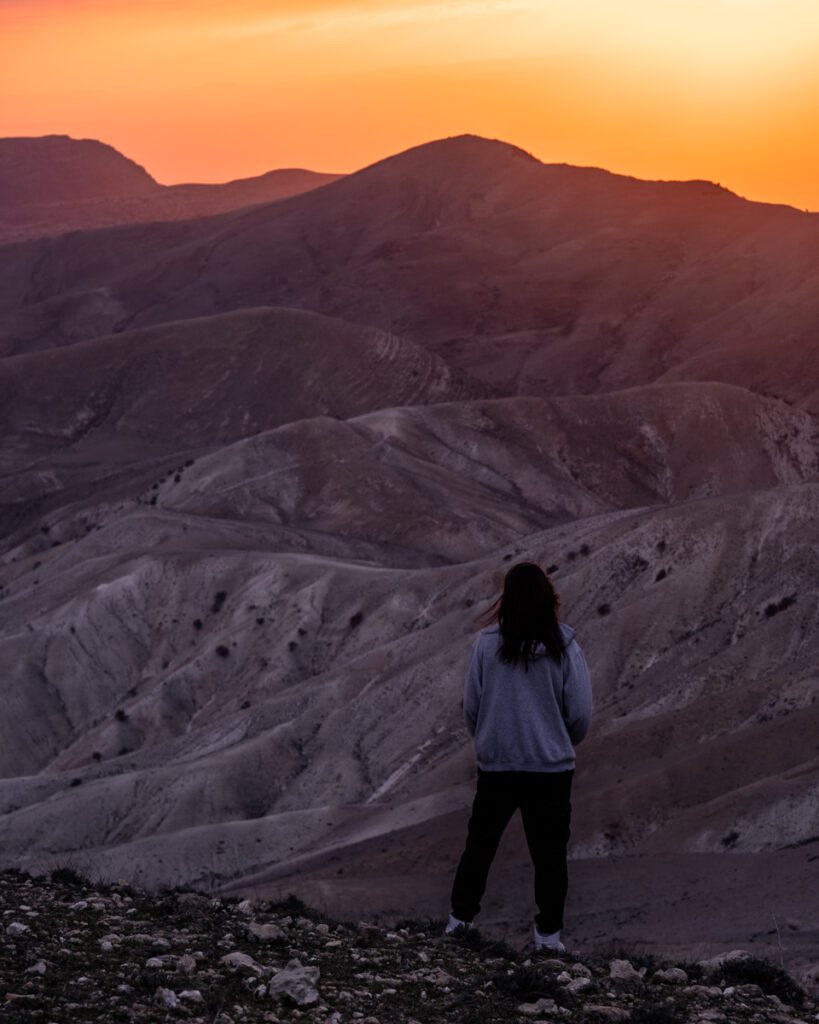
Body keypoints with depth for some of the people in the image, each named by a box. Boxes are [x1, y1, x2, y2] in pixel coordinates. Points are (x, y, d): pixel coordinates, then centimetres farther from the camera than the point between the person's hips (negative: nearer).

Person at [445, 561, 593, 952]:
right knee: (549, 852, 9)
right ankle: (548, 931, 11)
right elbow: (581, 712, -5)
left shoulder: (487, 643, -7)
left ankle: (460, 916, 21)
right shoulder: (563, 645, -8)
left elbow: (470, 705, -2)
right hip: (552, 766, -1)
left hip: (495, 765, 1)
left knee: (480, 843, 15)